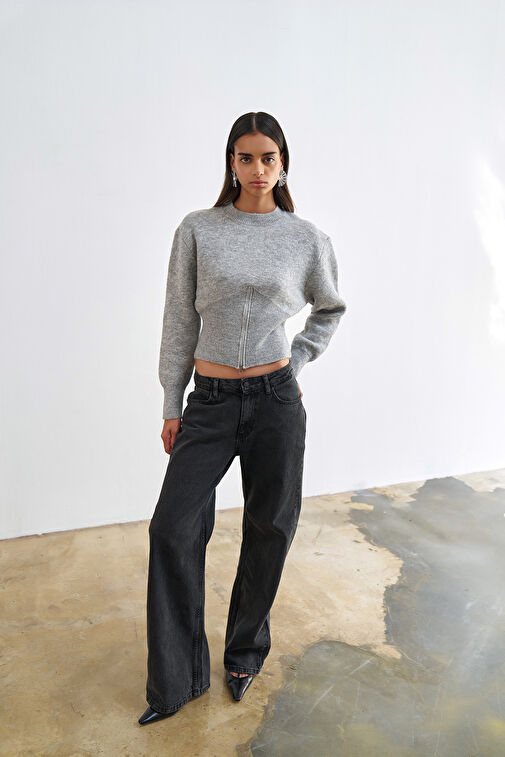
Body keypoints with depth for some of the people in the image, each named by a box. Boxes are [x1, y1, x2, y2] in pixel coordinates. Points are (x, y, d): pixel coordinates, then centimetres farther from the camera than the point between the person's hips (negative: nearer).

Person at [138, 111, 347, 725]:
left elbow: (330, 308, 20)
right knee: (173, 529, -5)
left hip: (275, 400, 1)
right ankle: (176, 680, 15)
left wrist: (297, 363, 8)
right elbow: (180, 320, 3)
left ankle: (245, 653, 35)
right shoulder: (197, 229, 2)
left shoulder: (307, 238, 3)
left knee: (268, 532, 9)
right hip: (210, 403, 0)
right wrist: (172, 405, 3)